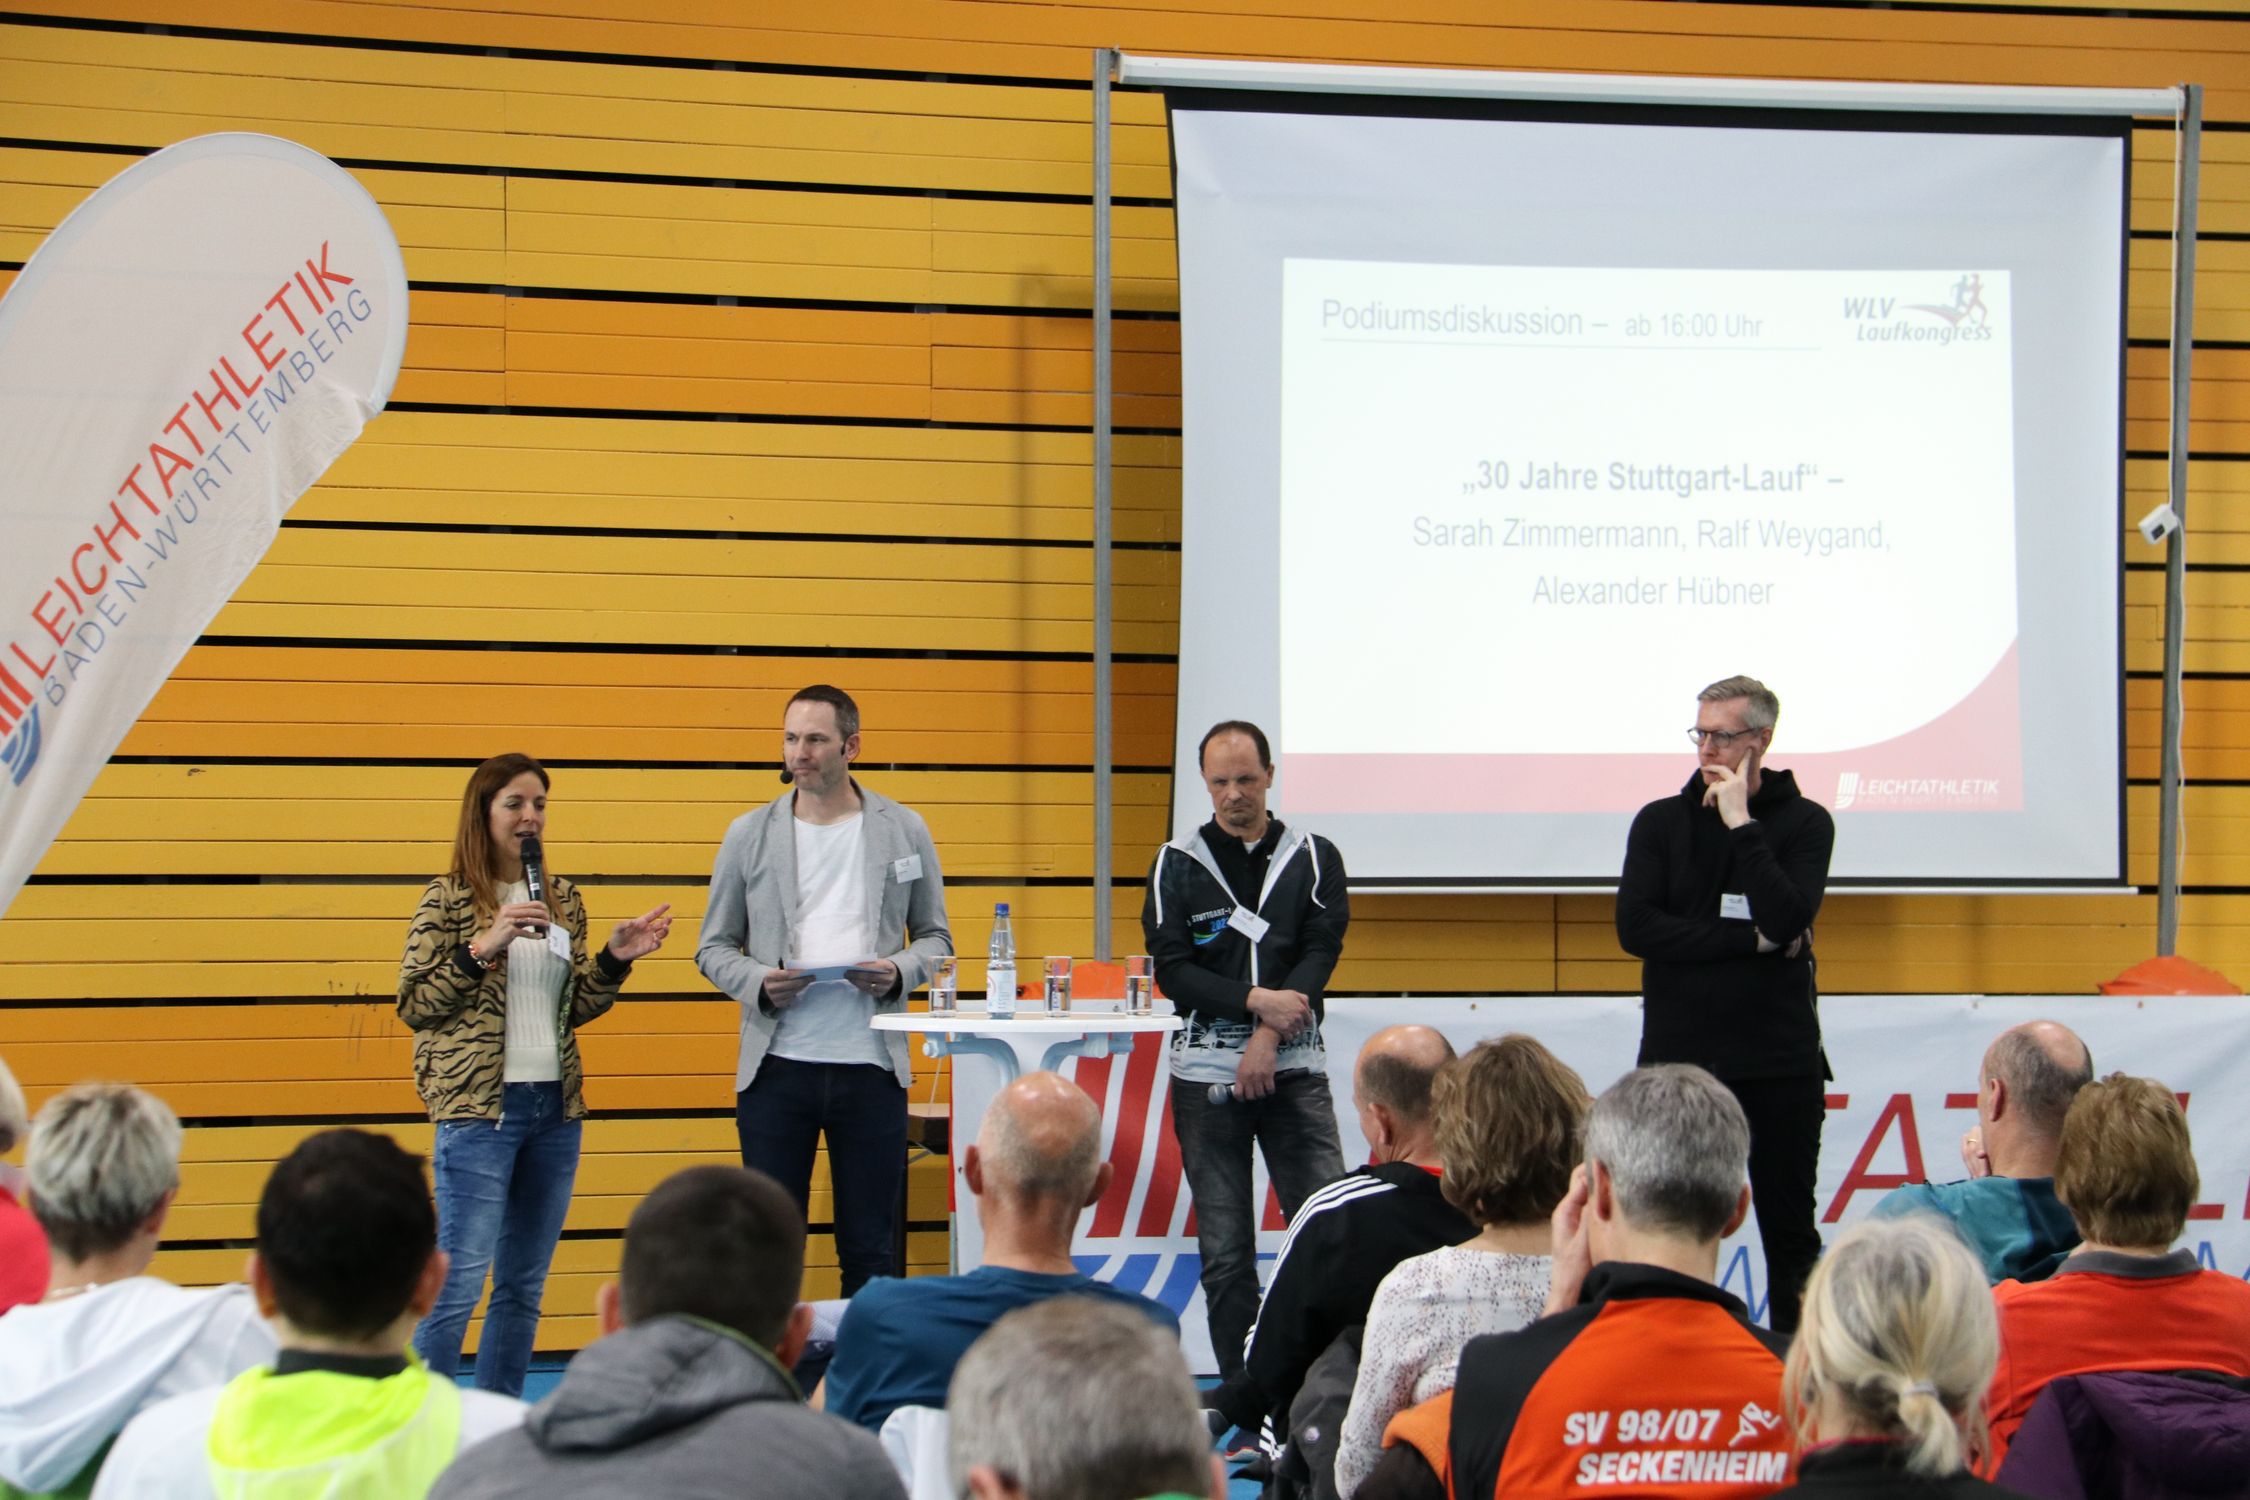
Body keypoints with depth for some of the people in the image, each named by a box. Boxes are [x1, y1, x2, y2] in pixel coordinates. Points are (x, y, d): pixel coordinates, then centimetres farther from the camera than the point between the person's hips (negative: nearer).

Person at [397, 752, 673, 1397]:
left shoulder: (562, 899, 12)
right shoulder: (449, 899, -4)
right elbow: (413, 1003, -8)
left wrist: (615, 959, 0)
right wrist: (482, 948, -18)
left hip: (556, 1108, 6)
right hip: (479, 1108, -6)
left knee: (524, 1286, 11)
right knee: (458, 1283, -8)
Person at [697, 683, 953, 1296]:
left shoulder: (903, 830, 6)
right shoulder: (749, 835, 5)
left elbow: (935, 937, 12)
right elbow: (714, 948, 9)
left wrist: (899, 972, -9)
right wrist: (758, 983, -12)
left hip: (872, 1066, 0)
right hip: (777, 1065, 0)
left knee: (869, 1248, 6)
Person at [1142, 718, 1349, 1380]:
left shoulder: (1315, 858, 8)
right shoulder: (1176, 864, 6)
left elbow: (1321, 953, -2)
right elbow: (1173, 970, -2)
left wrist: (1269, 1036, -14)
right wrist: (1257, 1000, -14)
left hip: (1294, 1069, 0)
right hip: (1206, 1072, 0)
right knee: (1224, 1246, 2)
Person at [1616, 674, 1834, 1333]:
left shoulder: (1804, 822, 3)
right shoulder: (1661, 822, 7)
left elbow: (1788, 918, -15)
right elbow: (1636, 926, -8)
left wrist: (1741, 823, -13)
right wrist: (1751, 941, -12)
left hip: (1780, 1060, -1)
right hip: (1678, 1056, 1)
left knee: (1790, 1229, 5)